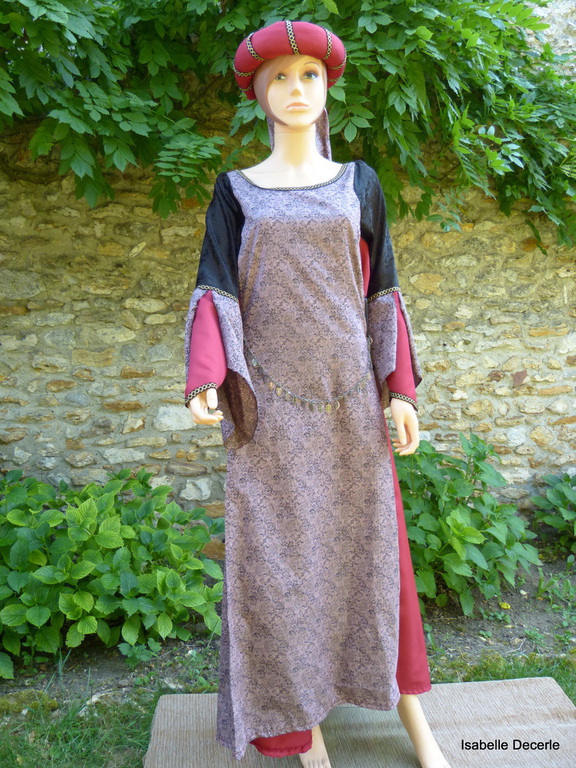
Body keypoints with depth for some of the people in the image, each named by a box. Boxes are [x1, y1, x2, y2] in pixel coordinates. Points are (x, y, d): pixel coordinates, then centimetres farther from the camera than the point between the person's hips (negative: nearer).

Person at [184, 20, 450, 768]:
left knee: (371, 541, 7)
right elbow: (217, 291, 0)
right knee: (281, 552, 1)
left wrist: (400, 391, 1)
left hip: (349, 395, 1)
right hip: (272, 401, -1)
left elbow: (381, 293, 8)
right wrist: (207, 381, -17)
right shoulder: (235, 190, 6)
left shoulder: (359, 184, 10)